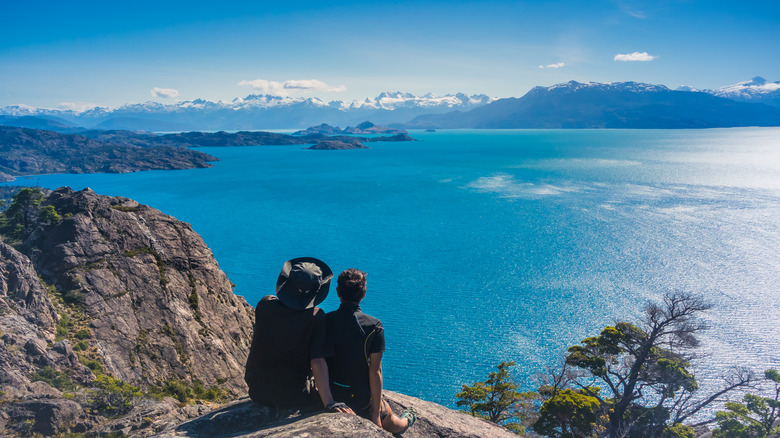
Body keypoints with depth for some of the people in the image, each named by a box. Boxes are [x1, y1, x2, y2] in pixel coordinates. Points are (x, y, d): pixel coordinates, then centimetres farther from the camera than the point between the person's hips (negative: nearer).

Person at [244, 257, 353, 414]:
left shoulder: (265, 304, -12)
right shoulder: (315, 316, -21)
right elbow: (318, 361, -24)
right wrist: (329, 404, -23)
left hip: (257, 394, 4)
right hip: (293, 398, -4)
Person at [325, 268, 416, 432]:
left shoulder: (325, 321, -10)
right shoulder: (373, 327, -19)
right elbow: (375, 371, -18)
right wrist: (376, 412, -10)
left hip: (330, 395, 3)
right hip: (360, 400, -3)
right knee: (390, 422, 32)